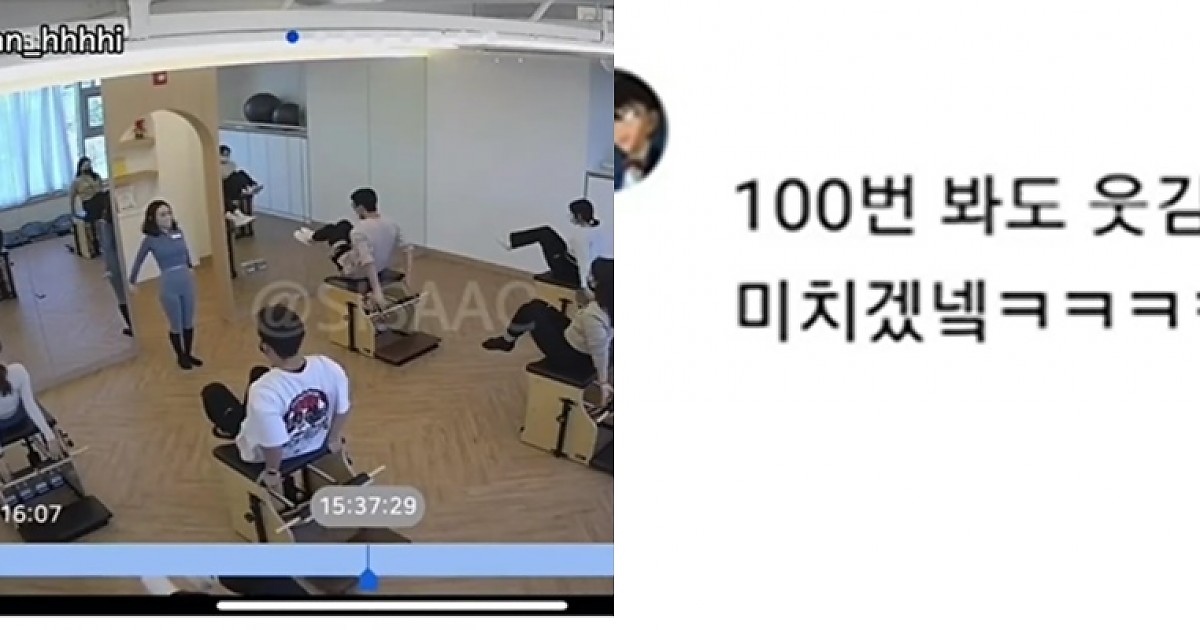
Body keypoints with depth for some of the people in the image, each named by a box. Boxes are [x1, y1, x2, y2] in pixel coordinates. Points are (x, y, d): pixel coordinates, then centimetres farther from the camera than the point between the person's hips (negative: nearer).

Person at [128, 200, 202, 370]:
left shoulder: (178, 233, 0)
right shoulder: (150, 240, -10)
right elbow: (138, 261, 4)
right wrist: (132, 281, 12)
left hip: (187, 281, 4)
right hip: (168, 285, -4)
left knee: (189, 323, 15)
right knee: (176, 325, 9)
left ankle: (189, 354, 33)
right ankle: (180, 356, 29)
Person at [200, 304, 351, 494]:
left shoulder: (264, 391, -42)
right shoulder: (330, 368, -28)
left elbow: (273, 444, -35)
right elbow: (343, 410, -12)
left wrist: (272, 471, -13)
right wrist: (333, 439, 8)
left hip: (261, 454, -4)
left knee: (213, 391, 17)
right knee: (258, 372, 24)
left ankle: (229, 430, 48)